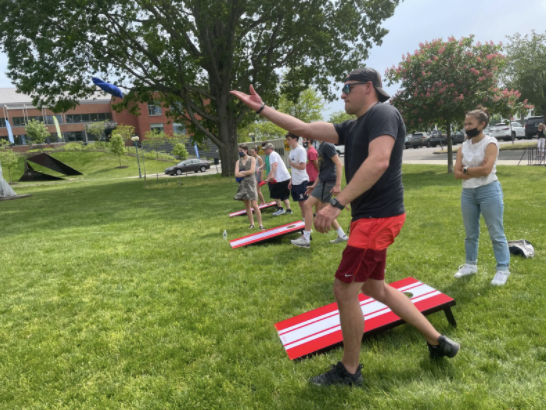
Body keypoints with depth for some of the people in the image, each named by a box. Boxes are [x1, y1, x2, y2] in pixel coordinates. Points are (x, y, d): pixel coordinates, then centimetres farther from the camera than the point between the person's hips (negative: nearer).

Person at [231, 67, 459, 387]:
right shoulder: (353, 128, 16)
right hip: (371, 217, 10)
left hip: (379, 216, -10)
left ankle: (349, 371, 16)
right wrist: (262, 109, 15)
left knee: (345, 289, -3)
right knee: (374, 287, 18)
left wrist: (337, 204, -31)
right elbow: (303, 128, 15)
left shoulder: (383, 113, -11)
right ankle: (438, 341, 31)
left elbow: (379, 161, -27)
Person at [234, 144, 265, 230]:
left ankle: (260, 224, -4)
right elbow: (236, 174, -3)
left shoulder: (252, 159, -1)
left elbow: (252, 171, -14)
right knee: (247, 206, 9)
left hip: (251, 183, -4)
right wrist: (246, 173, -10)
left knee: (254, 205, -10)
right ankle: (251, 223, 19)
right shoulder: (238, 162, 9)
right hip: (242, 184, 4)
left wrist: (242, 172, -5)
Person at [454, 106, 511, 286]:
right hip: (468, 192, 6)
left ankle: (503, 269, 12)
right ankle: (470, 265, 28)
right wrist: (476, 171, -13)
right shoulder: (463, 147, 8)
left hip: (489, 191, -5)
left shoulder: (490, 143, -7)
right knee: (470, 233, 15)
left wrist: (466, 169, -6)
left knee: (496, 233, 2)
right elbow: (457, 173, -1)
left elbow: (486, 170, -20)